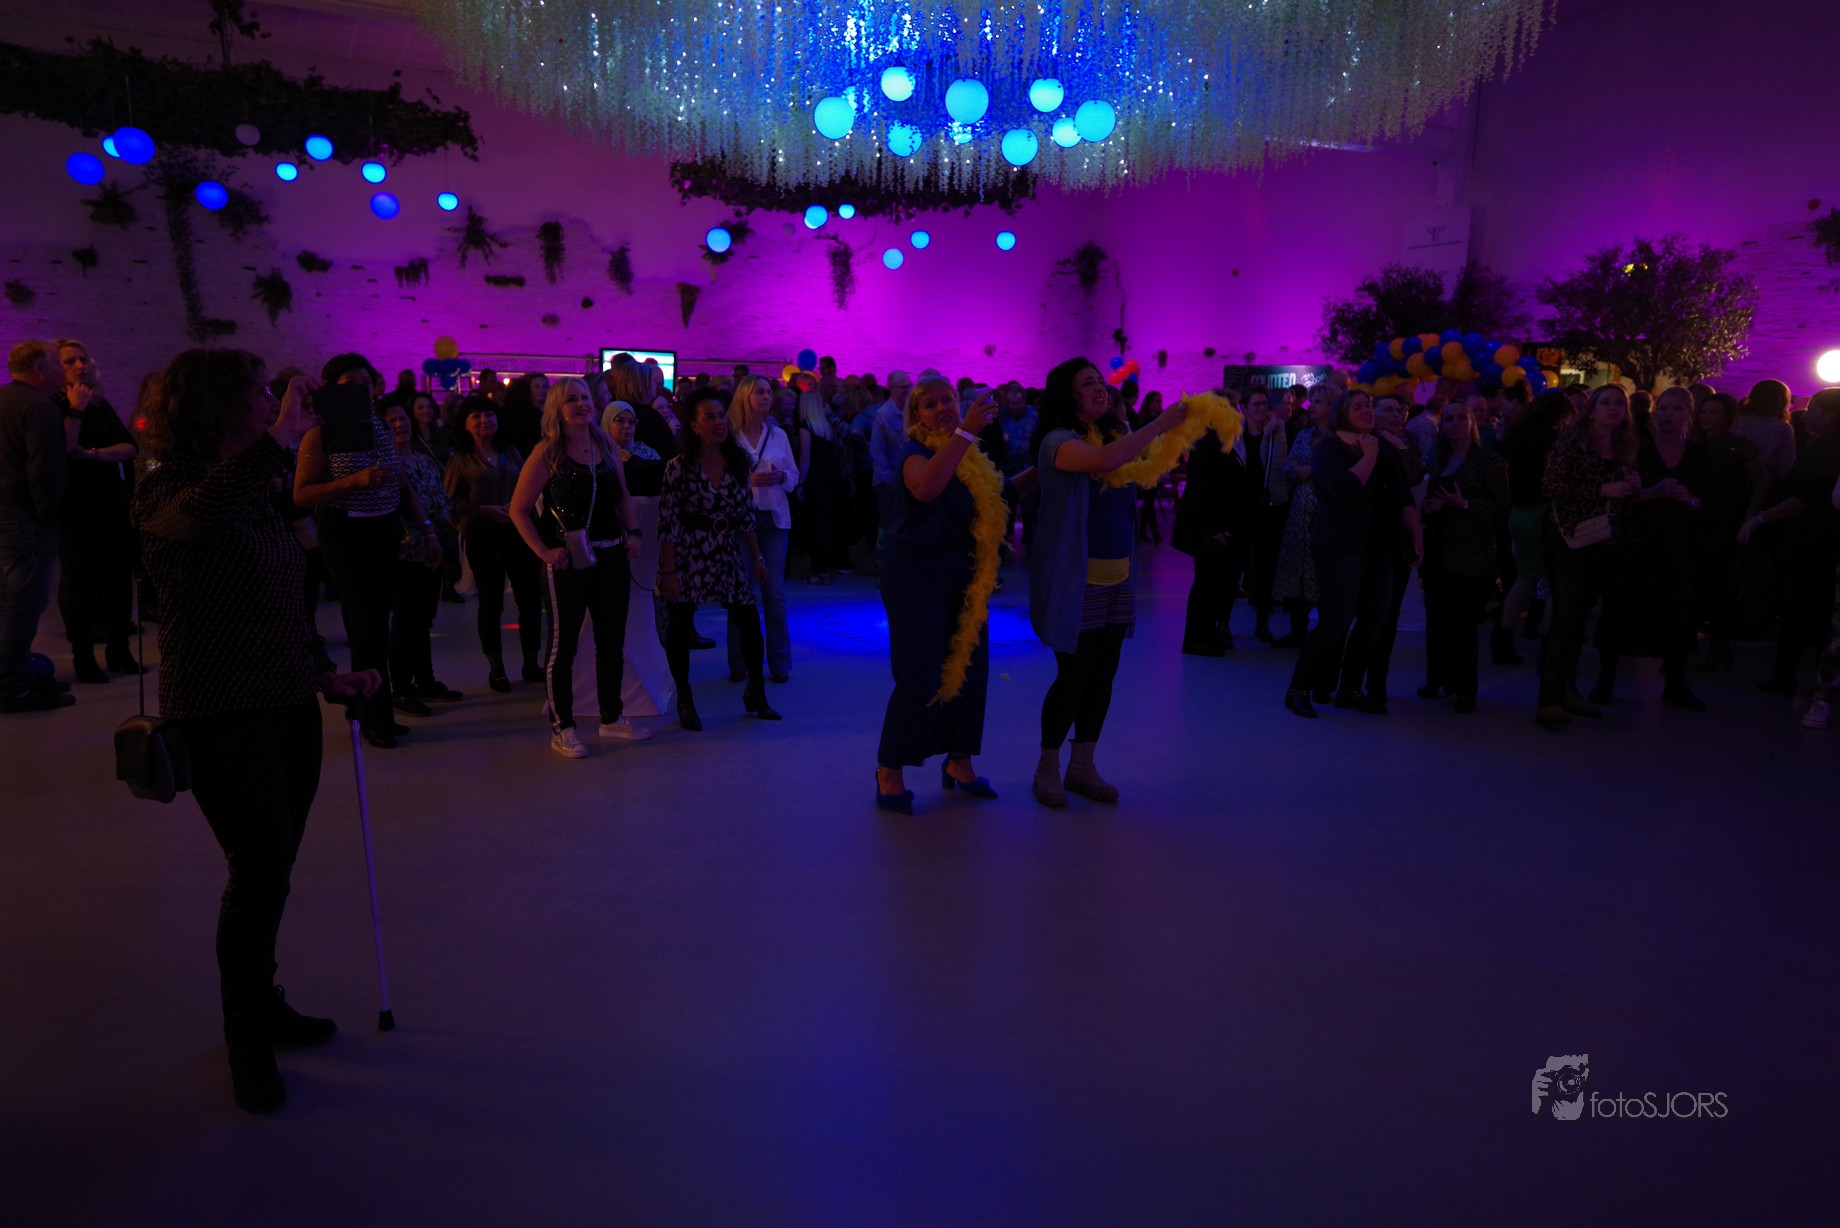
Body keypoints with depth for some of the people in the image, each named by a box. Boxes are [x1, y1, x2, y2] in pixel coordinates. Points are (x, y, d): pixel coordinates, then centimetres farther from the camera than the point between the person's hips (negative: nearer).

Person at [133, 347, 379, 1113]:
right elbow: (199, 518, -36)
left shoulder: (256, 494, 13)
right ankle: (247, 1042, 16)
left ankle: (262, 1002, 33)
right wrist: (280, 438, -29)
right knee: (260, 872, -3)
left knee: (271, 870, 15)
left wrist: (327, 675, 12)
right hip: (221, 714, -7)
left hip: (288, 706, 7)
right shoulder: (167, 491, -9)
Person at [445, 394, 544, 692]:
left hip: (518, 532, 3)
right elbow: (451, 503, -3)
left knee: (530, 597, 1)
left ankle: (531, 663, 14)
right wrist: (487, 511, -14)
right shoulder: (461, 460, 3)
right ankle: (496, 668, 15)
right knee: (491, 602, 4)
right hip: (482, 537, -3)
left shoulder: (511, 455, 14)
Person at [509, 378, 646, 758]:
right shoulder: (547, 453, -8)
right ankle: (561, 729, 12)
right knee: (563, 644, 3)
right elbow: (518, 509, -7)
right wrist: (544, 552, -13)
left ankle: (612, 718, 27)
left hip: (612, 557, 6)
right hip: (569, 562, -5)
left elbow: (623, 498, 18)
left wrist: (633, 532, 4)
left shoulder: (607, 446, 8)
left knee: (612, 641, 13)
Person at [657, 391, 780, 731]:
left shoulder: (737, 461, 2)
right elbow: (667, 523, -13)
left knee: (749, 621, 2)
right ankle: (685, 702, 23)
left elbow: (745, 515, 9)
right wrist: (669, 572, -15)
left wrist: (756, 557, 7)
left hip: (725, 555, 4)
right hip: (686, 557, -4)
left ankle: (756, 693, 22)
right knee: (681, 628, 5)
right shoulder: (679, 466, -13)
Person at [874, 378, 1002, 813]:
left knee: (970, 669, 7)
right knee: (920, 676, -8)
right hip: (915, 573, -7)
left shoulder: (973, 456, 12)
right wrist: (966, 431, -38)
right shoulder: (916, 451, -9)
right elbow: (925, 488, -35)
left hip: (963, 574, 7)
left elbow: (988, 509, 23)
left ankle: (958, 762, 23)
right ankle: (889, 770, 7)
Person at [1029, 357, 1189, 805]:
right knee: (1073, 676, -3)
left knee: (1103, 675, 10)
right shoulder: (1059, 440, -12)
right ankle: (1047, 768, 15)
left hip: (1118, 576, 7)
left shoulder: (1115, 433, 12)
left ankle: (1082, 766, 23)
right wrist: (1160, 424, -23)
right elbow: (1104, 460, -30)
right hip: (1074, 579, -7)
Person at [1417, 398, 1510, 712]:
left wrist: (1465, 504, -20)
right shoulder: (1439, 461, 16)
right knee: (1436, 619, 7)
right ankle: (1437, 678, 17)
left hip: (1470, 556, -5)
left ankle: (1465, 687, 5)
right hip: (1437, 552, 6)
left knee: (1463, 622, -4)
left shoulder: (1490, 461, -2)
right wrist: (1426, 507, 1)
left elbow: (1501, 506, -8)